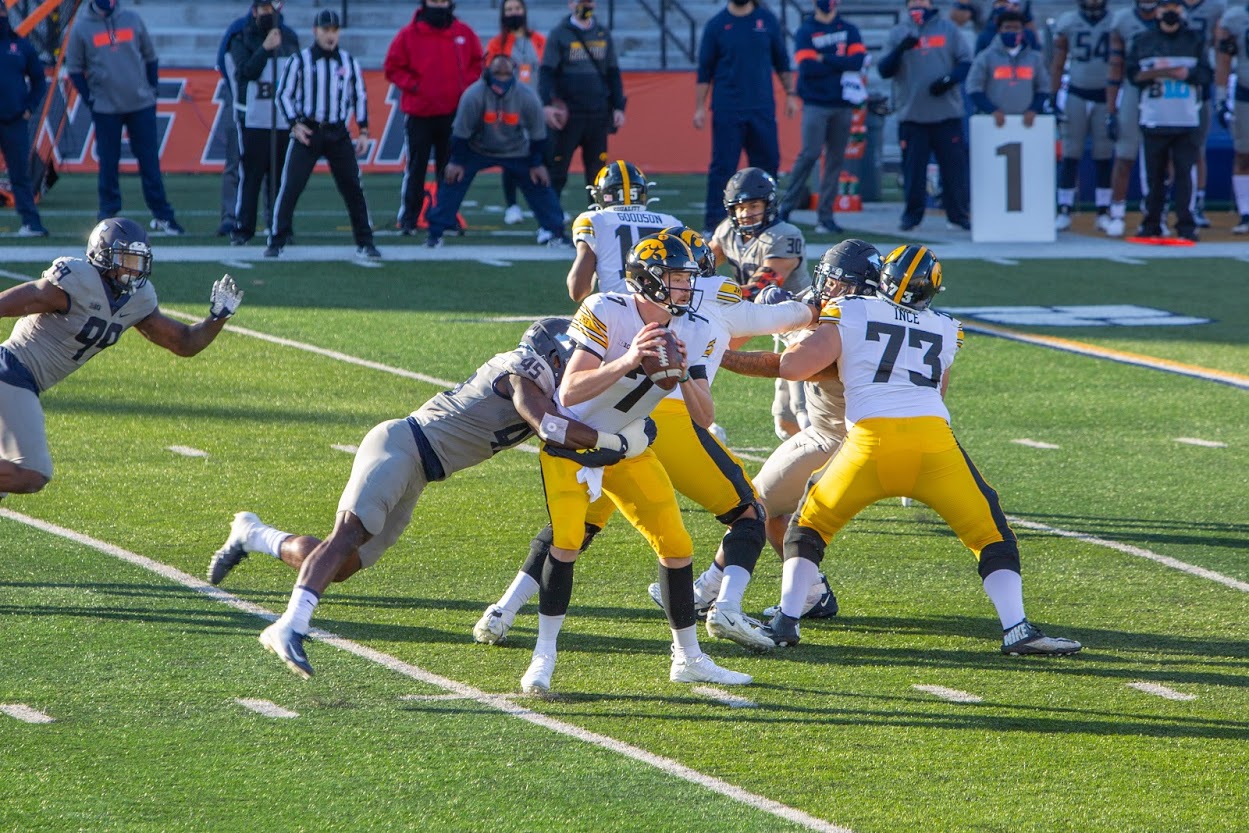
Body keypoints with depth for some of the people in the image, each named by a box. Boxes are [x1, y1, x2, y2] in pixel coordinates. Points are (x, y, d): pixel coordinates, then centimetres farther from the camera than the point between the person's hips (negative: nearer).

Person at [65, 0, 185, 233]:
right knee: (108, 163, 1)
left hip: (141, 104, 2)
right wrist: (89, 99, -4)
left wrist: (152, 88, 5)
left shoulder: (132, 20, 5)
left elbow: (150, 57, 14)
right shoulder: (81, 28, -1)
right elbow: (74, 68, 4)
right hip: (105, 107, -2)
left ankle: (162, 216, 7)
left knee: (150, 161, 2)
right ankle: (108, 216, 10)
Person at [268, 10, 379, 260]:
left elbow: (360, 97, 14)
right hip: (306, 131, -2)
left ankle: (364, 242, 9)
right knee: (290, 187, -8)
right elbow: (284, 94, 4)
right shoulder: (299, 61, 0)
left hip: (338, 134, 2)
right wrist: (295, 124, -8)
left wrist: (363, 131, 6)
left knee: (353, 188, 0)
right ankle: (277, 241, -1)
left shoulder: (349, 62, 8)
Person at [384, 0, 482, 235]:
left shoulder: (463, 33, 5)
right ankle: (408, 218, 2)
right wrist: (413, 85, -10)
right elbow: (393, 67, 0)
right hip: (419, 112, -2)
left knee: (449, 168, 8)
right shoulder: (409, 35, -3)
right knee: (416, 166, -1)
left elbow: (477, 62, 14)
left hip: (454, 111, 2)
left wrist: (467, 85, -1)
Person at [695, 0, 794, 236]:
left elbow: (781, 61, 14)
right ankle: (712, 224, 0)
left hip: (762, 108, 2)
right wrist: (700, 108, -1)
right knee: (723, 166, -3)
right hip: (727, 109, -2)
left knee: (767, 163, 3)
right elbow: (705, 70, 3)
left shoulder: (767, 21, 6)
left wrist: (790, 93, 10)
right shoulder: (716, 25, 1)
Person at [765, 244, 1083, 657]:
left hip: (871, 441, -1)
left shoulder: (850, 314, 11)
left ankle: (786, 621, 8)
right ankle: (1017, 628, 0)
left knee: (809, 526, 18)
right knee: (990, 533, 13)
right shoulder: (944, 331, 23)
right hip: (933, 440, 2)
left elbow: (794, 366, 4)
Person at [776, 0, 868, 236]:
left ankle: (825, 215, 3)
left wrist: (825, 59, -8)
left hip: (843, 105, 3)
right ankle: (786, 207, -4)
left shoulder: (849, 30, 12)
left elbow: (859, 60, -5)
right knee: (810, 154, -13)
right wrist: (841, 64, -4)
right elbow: (807, 68, -11)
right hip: (816, 104, -3)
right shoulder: (805, 31, 3)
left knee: (836, 159, 0)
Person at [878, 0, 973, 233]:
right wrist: (900, 50, -18)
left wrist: (949, 80, -14)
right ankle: (912, 214, 7)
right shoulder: (897, 34, 9)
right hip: (911, 115, 0)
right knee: (913, 167, -1)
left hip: (947, 114, 0)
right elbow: (885, 71, 0)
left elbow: (966, 63, 5)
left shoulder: (948, 30, 8)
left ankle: (959, 214, 6)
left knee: (954, 165, -1)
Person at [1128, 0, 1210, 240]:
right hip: (1154, 120, 1)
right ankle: (1151, 224, 10)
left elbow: (1207, 75, 4)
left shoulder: (1195, 40, 8)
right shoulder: (1143, 41, 9)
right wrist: (1153, 73, -13)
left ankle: (1186, 225, -2)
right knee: (1154, 175, 2)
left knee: (1184, 173, -5)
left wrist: (1186, 74, -15)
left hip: (1187, 121, -1)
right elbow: (1132, 74, 5)